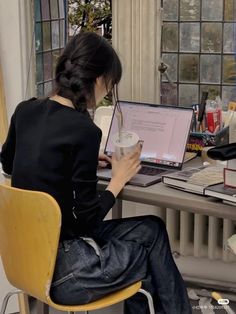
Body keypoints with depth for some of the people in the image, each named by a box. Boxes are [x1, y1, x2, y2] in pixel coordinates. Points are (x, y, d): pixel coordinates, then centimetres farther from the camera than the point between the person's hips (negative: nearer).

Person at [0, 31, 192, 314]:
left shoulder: (25, 110, 0)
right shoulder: (83, 130, -22)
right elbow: (86, 219, -18)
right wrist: (119, 179, -2)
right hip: (59, 269, -7)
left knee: (151, 228, 18)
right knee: (153, 233, 16)